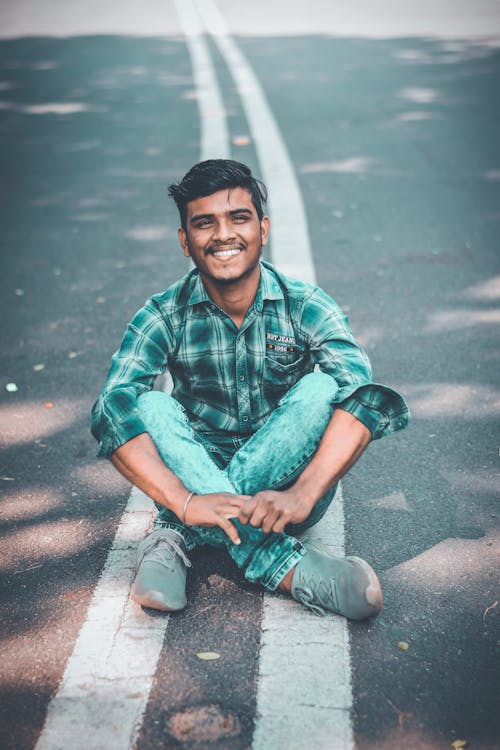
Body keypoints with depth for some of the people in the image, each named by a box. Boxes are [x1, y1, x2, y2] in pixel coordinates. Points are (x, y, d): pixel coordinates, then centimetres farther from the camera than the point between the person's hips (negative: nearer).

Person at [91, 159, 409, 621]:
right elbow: (113, 409, -21)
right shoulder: (163, 317, -6)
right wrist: (186, 501, -37)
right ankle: (283, 564, -37)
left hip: (284, 485, 0)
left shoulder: (307, 308, -8)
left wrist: (302, 494, -40)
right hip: (195, 481, 1)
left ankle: (178, 536, -27)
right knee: (150, 406, -26)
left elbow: (364, 397, -24)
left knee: (322, 388, -25)